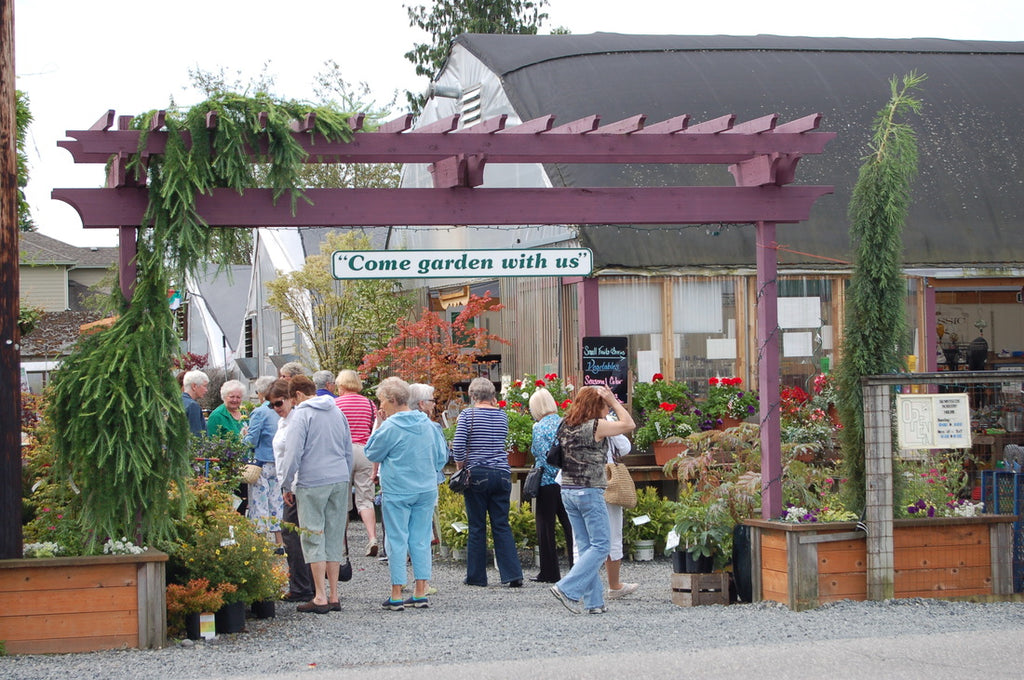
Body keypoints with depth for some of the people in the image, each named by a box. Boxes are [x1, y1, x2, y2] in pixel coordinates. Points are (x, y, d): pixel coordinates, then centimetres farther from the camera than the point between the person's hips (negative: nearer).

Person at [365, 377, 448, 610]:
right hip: (427, 490, 5)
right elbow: (442, 455, 13)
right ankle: (420, 593, 9)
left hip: (397, 492, -5)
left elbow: (372, 454, 0)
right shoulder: (427, 424, 6)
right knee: (421, 541, 9)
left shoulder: (390, 427, -12)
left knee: (396, 541, 1)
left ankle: (396, 596, 1)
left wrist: (377, 425, 4)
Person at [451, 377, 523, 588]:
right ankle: (513, 574, -5)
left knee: (477, 527, 3)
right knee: (502, 525, 5)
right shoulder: (502, 416, 9)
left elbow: (458, 446, -10)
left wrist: (460, 467, 5)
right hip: (502, 474, 4)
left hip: (477, 474, -3)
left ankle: (476, 576, 7)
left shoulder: (468, 415, -4)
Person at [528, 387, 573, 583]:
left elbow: (542, 457, -14)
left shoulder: (539, 428, -9)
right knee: (570, 525, 8)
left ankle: (549, 572, 6)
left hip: (547, 483, -5)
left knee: (546, 526, 3)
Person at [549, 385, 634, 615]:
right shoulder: (595, 426, -13)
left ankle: (593, 601, 10)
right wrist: (613, 402, 3)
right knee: (600, 546, -1)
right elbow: (628, 424, -7)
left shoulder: (566, 426, 7)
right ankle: (568, 589, -11)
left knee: (585, 547, 10)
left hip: (567, 491, 8)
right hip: (590, 492, -8)